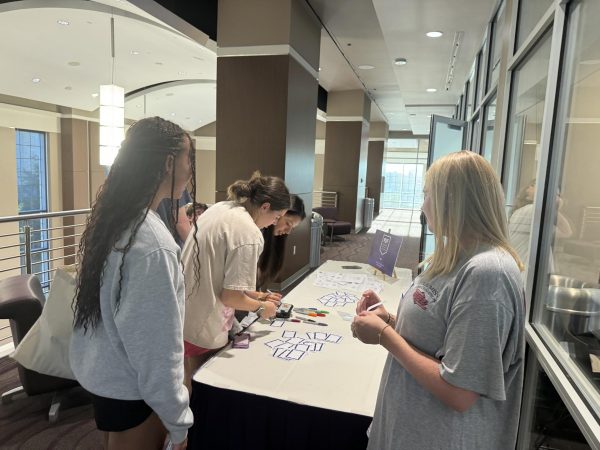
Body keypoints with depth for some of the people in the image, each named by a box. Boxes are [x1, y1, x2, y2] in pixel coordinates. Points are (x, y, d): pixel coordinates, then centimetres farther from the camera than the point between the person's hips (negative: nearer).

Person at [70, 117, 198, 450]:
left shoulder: (111, 220, -2)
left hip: (101, 374, 8)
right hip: (129, 391, -8)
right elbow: (157, 350, -25)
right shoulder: (152, 246, -30)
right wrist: (179, 421, -15)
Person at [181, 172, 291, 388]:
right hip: (202, 327, -8)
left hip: (181, 313, 8)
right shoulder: (249, 234, -24)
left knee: (192, 382, 25)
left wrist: (254, 295, 13)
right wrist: (260, 307, -3)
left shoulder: (220, 207, 3)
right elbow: (230, 296, -22)